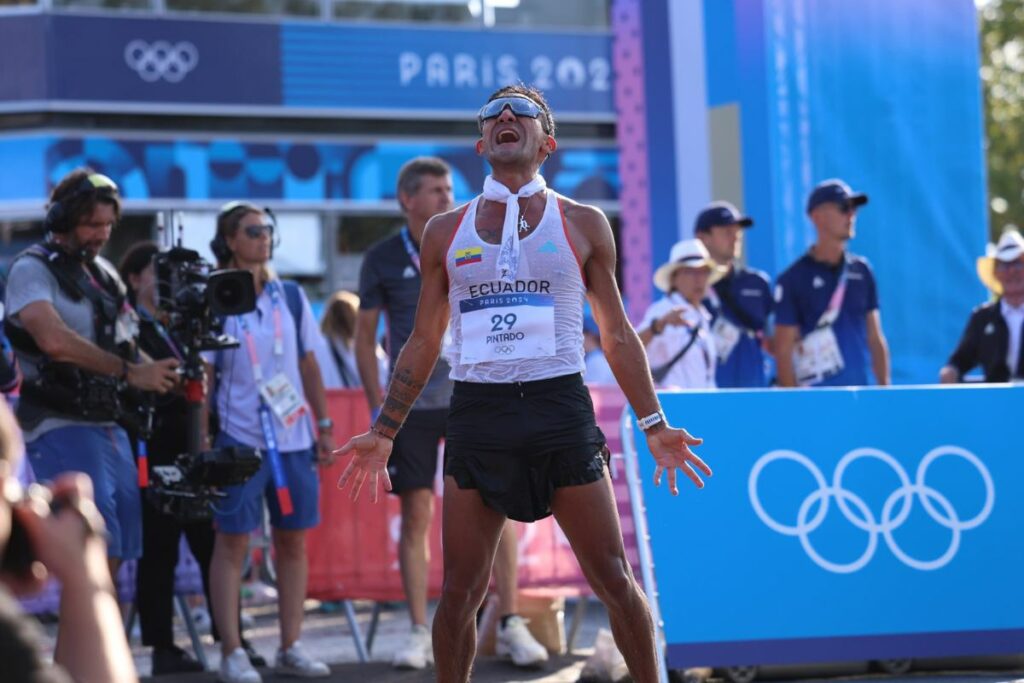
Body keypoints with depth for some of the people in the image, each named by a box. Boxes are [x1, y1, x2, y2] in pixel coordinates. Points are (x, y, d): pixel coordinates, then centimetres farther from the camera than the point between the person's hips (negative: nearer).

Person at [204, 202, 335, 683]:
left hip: (294, 437, 4)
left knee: (293, 540, 6)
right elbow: (202, 378, -3)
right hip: (239, 438, -4)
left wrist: (325, 425, 9)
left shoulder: (291, 297, 10)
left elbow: (308, 365, 13)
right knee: (232, 541, -3)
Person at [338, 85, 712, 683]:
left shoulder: (583, 224, 8)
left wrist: (654, 422, 4)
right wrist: (384, 433, 13)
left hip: (562, 410, -1)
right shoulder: (446, 231, 12)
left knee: (615, 581, -2)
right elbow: (424, 342, 17)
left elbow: (617, 333, 11)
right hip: (477, 414, 1)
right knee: (460, 591, 1)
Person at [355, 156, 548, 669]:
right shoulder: (382, 259, 1)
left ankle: (510, 626, 2)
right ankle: (420, 633, 7)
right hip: (412, 404, 0)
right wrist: (377, 406, 0)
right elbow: (364, 336, 6)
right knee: (416, 513, 1)